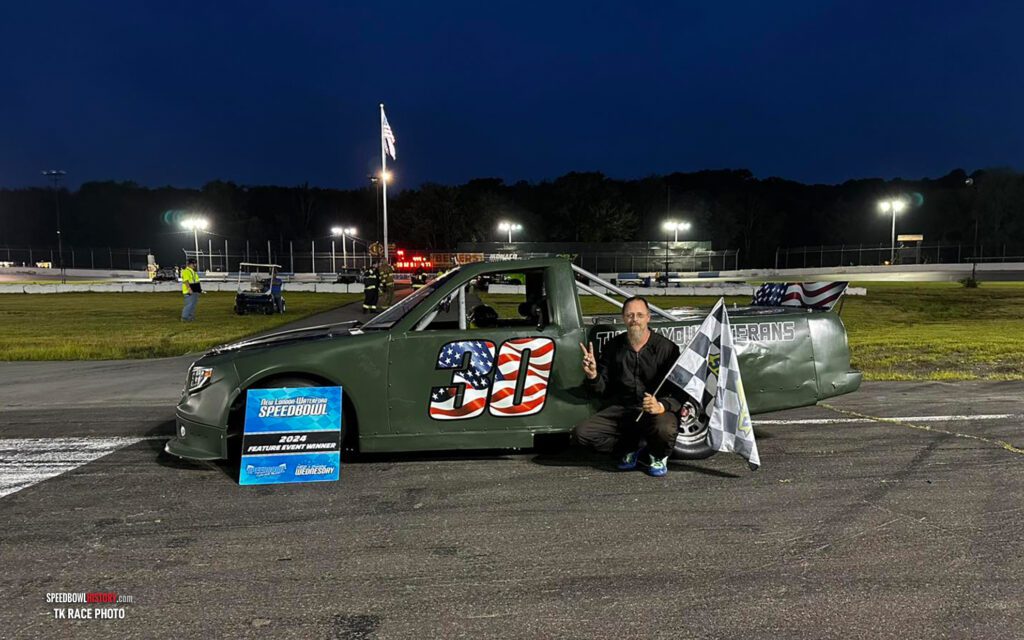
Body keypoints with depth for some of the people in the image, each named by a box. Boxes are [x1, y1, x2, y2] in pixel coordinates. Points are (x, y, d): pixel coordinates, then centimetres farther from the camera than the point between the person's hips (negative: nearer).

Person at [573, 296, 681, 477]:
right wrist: (592, 375, -13)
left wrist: (661, 406, -31)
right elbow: (604, 389, 10)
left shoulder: (666, 347, -5)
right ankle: (628, 449, 11)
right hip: (621, 409, 4)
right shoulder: (613, 347, 6)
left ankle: (658, 456, 2)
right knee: (581, 432, -15)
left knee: (664, 429, -38)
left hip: (657, 412, -4)